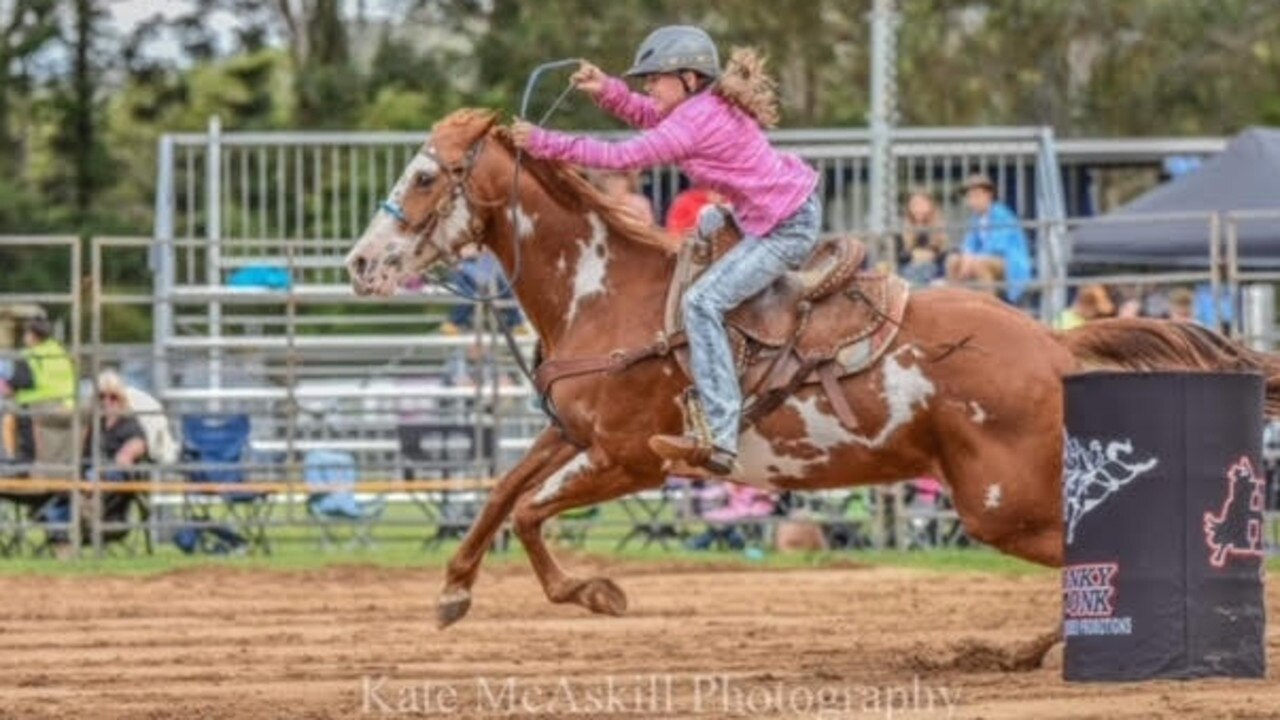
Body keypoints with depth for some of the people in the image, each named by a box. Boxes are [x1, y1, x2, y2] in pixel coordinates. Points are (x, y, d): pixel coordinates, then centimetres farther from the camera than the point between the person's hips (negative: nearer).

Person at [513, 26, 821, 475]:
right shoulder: (709, 103, 9)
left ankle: (721, 443, -26)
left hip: (784, 229, -11)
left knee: (702, 303, -18)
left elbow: (624, 158, -19)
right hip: (796, 206, 11)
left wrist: (546, 143, -17)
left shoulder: (695, 122, -19)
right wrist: (605, 90, 3)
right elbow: (647, 115, 21)